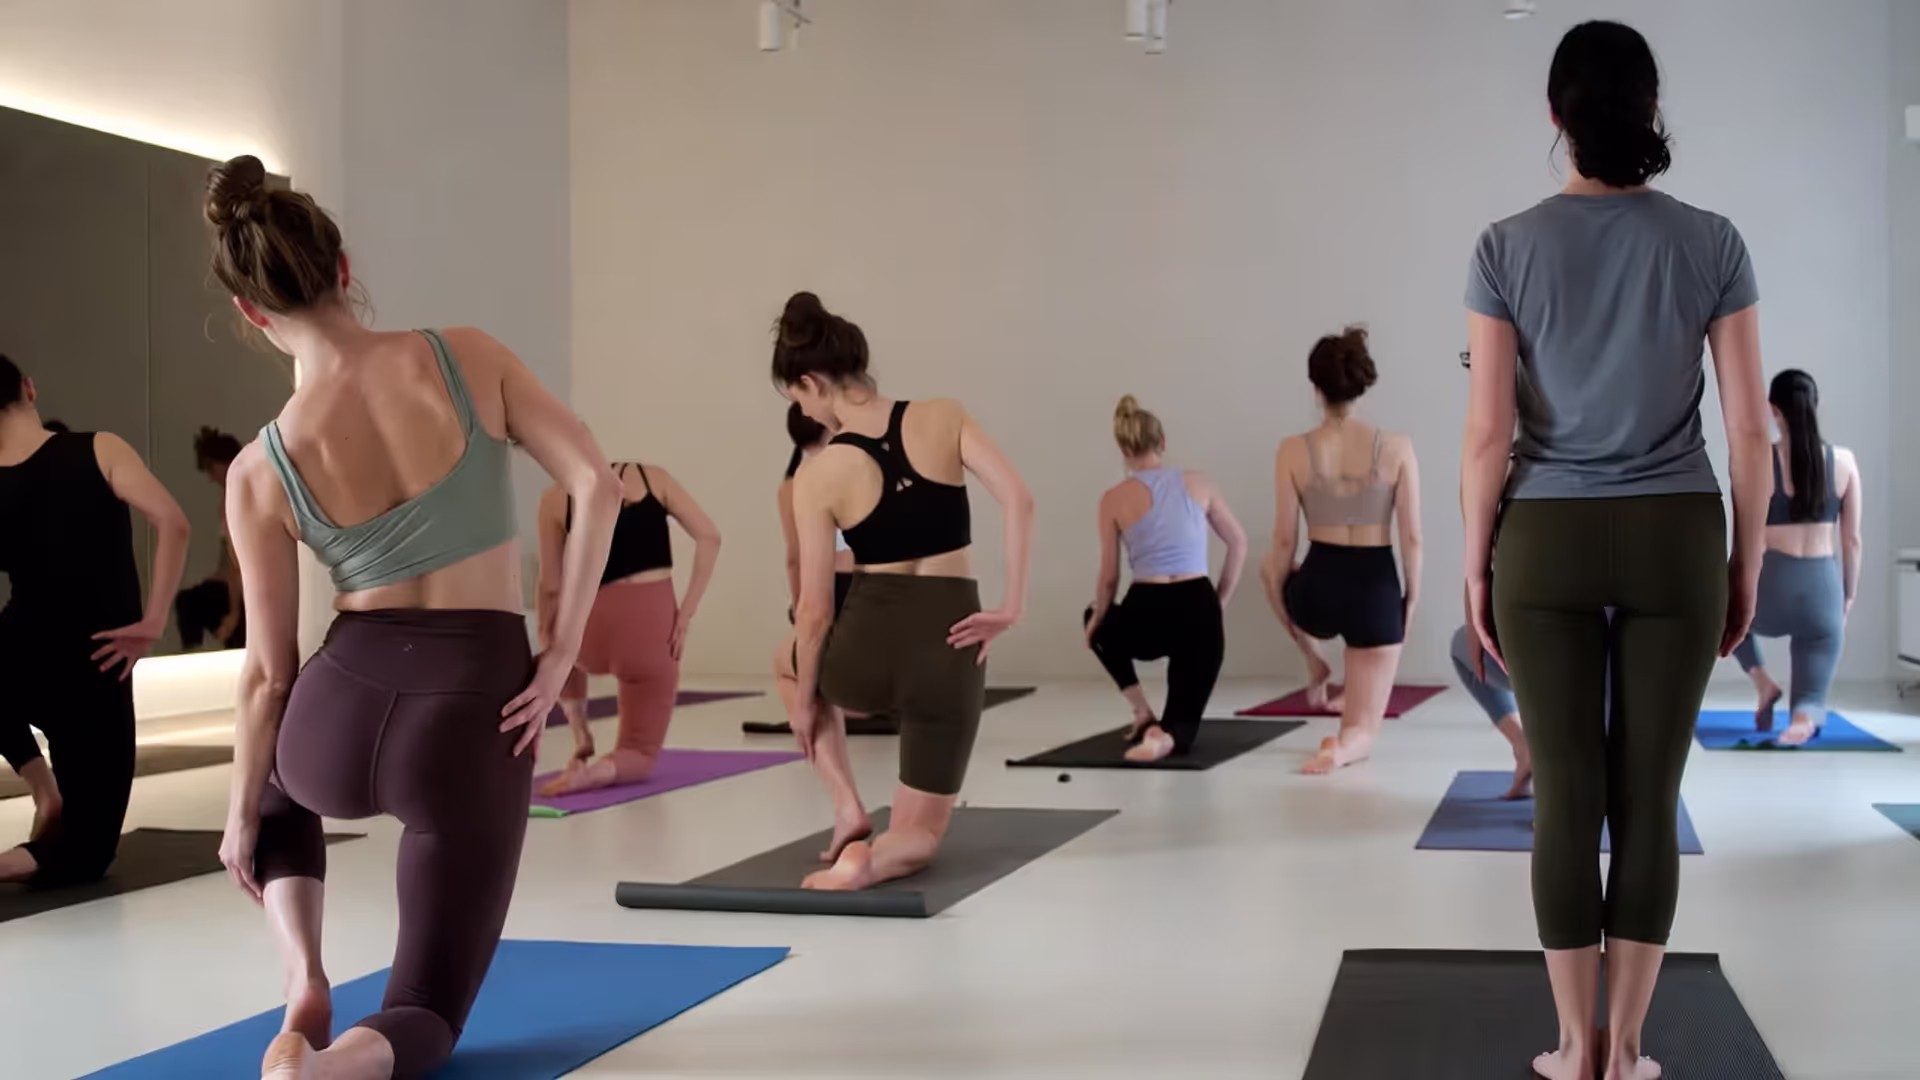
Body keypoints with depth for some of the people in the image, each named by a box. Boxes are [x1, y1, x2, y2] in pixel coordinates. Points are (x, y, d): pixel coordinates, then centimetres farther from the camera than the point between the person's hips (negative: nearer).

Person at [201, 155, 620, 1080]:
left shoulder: (260, 472, -8)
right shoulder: (468, 357, -8)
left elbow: (268, 670, -1)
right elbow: (598, 487, -14)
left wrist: (240, 814, 14)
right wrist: (561, 653, -7)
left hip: (340, 708, 1)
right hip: (474, 714, 0)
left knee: (273, 792, 42)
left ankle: (303, 981, 14)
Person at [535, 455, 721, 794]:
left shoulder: (556, 498, 6)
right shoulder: (652, 476, 10)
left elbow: (551, 588, 7)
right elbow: (709, 536, 0)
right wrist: (686, 613, 1)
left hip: (594, 630, 1)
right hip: (654, 632, 0)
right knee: (639, 757, 16)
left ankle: (582, 741, 24)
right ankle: (592, 771, -17)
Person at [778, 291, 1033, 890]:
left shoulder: (817, 474, -7)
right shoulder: (943, 417, -3)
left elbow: (815, 608, -3)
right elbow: (1017, 498, -16)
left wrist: (803, 699, 10)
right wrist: (1012, 607, -9)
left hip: (864, 650, -1)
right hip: (946, 649, 1)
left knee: (796, 666, 39)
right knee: (922, 831, 20)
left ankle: (847, 808, 19)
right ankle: (868, 857, -17)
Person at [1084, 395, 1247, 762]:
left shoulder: (1114, 499, 0)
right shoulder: (1198, 483, 9)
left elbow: (1109, 577, 4)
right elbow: (1239, 543, 18)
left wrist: (1096, 619, 22)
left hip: (1145, 615, -1)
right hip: (1199, 612, 1)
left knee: (1100, 627, 37)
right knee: (1183, 724, 16)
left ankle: (1142, 711, 19)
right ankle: (1165, 735, -23)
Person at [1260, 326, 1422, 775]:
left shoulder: (1293, 451, -8)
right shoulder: (1397, 447, -7)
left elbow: (1284, 542, -3)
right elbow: (1411, 537, -4)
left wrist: (1280, 600, 12)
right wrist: (1411, 596, 10)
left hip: (1317, 587, 0)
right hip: (1376, 589, 0)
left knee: (1272, 568, 40)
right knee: (1361, 734, 12)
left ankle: (1315, 662, 37)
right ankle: (1343, 745, -24)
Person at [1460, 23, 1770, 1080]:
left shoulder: (1508, 246, -7)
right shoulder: (1712, 243, -3)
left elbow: (1486, 432, -8)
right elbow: (1749, 428, -3)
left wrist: (1474, 567, 1)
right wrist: (1745, 565, 7)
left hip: (1547, 543, -1)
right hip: (1674, 541, 1)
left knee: (1566, 794, 6)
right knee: (1649, 796, 7)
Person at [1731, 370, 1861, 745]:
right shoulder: (1844, 461, 1)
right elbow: (1852, 541, 6)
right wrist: (1849, 596, 18)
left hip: (1775, 586, -2)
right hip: (1823, 589, 2)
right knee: (1811, 700, 12)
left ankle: (1762, 682, 16)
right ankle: (1804, 718, -26)